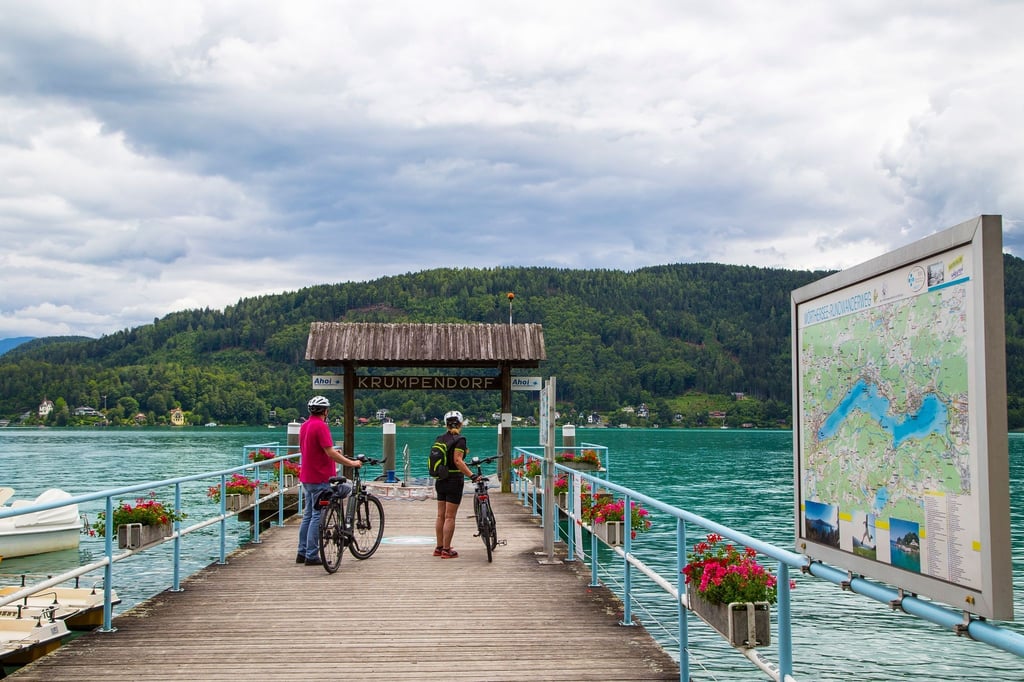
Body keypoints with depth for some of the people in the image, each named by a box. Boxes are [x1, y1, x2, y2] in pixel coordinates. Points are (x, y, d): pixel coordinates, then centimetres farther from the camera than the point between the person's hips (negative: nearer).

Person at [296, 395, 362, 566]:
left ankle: (302, 553, 19)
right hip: (320, 478, -9)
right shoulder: (321, 426, -17)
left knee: (308, 515, 15)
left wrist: (334, 453, 29)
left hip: (307, 477, 9)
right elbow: (330, 452, -23)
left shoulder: (305, 425, 12)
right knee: (317, 516, -4)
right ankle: (312, 556, -2)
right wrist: (351, 463, -17)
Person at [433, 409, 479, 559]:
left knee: (441, 515, 12)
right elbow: (458, 461, -22)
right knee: (450, 517, -3)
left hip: (441, 480, 7)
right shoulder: (459, 439, -13)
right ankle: (447, 550, 1)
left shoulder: (440, 438, 8)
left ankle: (439, 547, 19)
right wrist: (472, 475, -28)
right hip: (454, 480, -7)